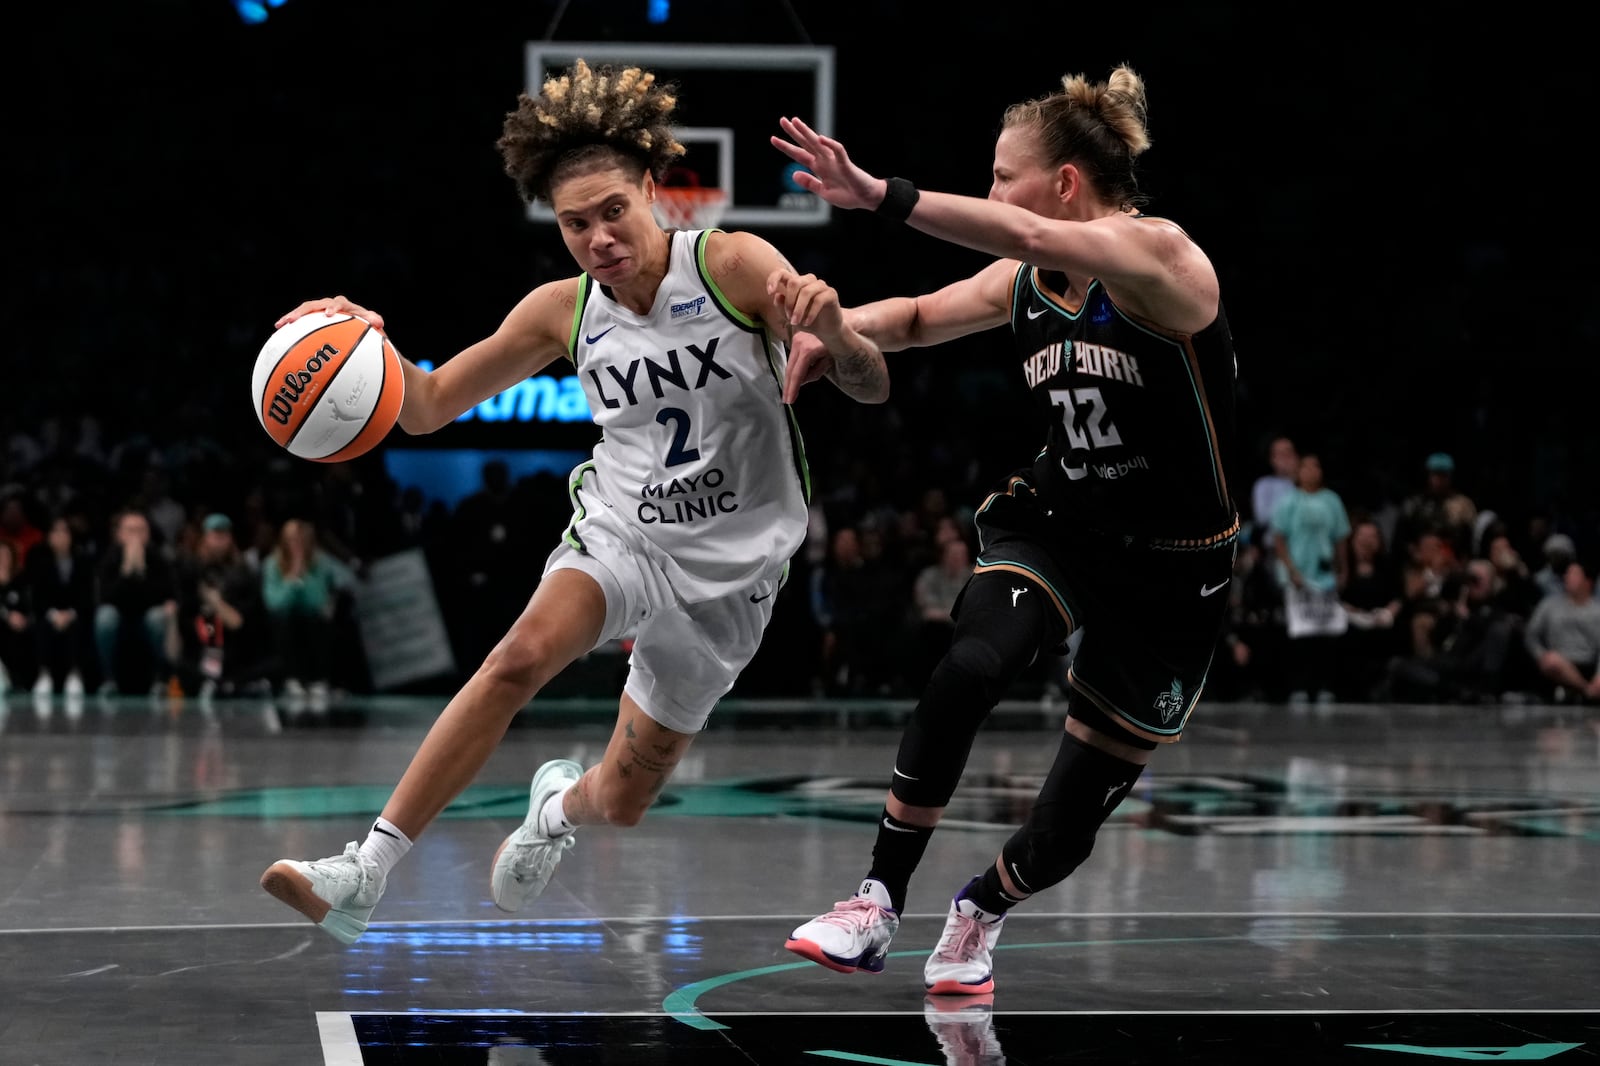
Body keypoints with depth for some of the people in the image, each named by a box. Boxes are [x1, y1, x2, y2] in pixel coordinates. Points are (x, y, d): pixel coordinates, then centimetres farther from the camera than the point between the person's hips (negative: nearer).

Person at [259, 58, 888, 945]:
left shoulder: (734, 265, -12)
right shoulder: (563, 312, -2)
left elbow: (870, 389, -14)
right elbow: (428, 407, 4)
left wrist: (834, 332, -37)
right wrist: (371, 343, -17)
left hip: (728, 569, -1)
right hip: (619, 533, 1)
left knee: (622, 802, 7)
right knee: (521, 654, -32)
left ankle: (559, 803, 48)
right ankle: (362, 877, -34)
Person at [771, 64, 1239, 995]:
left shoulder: (1159, 254, -20)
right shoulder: (1025, 284, 1)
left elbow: (1028, 237, -38)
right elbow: (920, 317, 16)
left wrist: (880, 195, -45)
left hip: (1173, 570, -4)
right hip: (1057, 525, 5)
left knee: (1072, 824, 1)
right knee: (970, 668, -30)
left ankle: (983, 911, 34)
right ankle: (878, 907, -21)